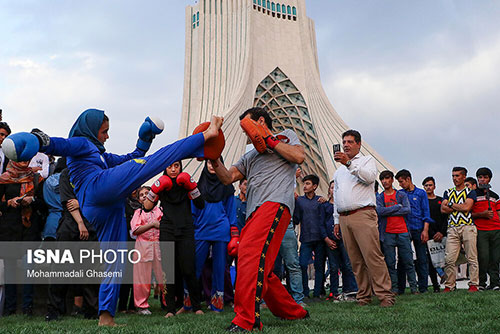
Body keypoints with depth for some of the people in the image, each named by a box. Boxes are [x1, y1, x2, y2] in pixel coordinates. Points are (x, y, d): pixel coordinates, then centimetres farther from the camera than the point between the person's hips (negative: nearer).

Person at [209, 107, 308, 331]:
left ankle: (247, 320, -33)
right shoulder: (250, 156, 36)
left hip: (275, 204, -8)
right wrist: (213, 159, 10)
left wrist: (269, 141, 3)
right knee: (261, 270, 5)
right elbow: (228, 178, 25)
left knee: (251, 254, -27)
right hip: (255, 212, 8)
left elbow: (299, 156, -1)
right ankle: (294, 312, 20)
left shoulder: (285, 136, 20)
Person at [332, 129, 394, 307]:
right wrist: (336, 221, 20)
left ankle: (384, 294, -14)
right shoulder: (339, 170, 28)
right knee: (356, 260, 2)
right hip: (344, 218, 5)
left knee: (372, 256, -15)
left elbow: (370, 176, -11)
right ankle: (364, 296, 4)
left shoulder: (367, 160, 12)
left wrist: (349, 163, -18)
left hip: (363, 214, -5)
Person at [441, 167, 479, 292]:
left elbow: (467, 207, -8)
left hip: (468, 227, -3)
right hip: (452, 228, 3)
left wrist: (450, 204, 2)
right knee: (449, 259, -4)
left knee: (472, 258, -5)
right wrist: (460, 207, -1)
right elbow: (443, 209, 6)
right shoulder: (448, 192, 20)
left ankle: (473, 284, 0)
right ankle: (449, 285, 1)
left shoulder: (470, 192, 9)